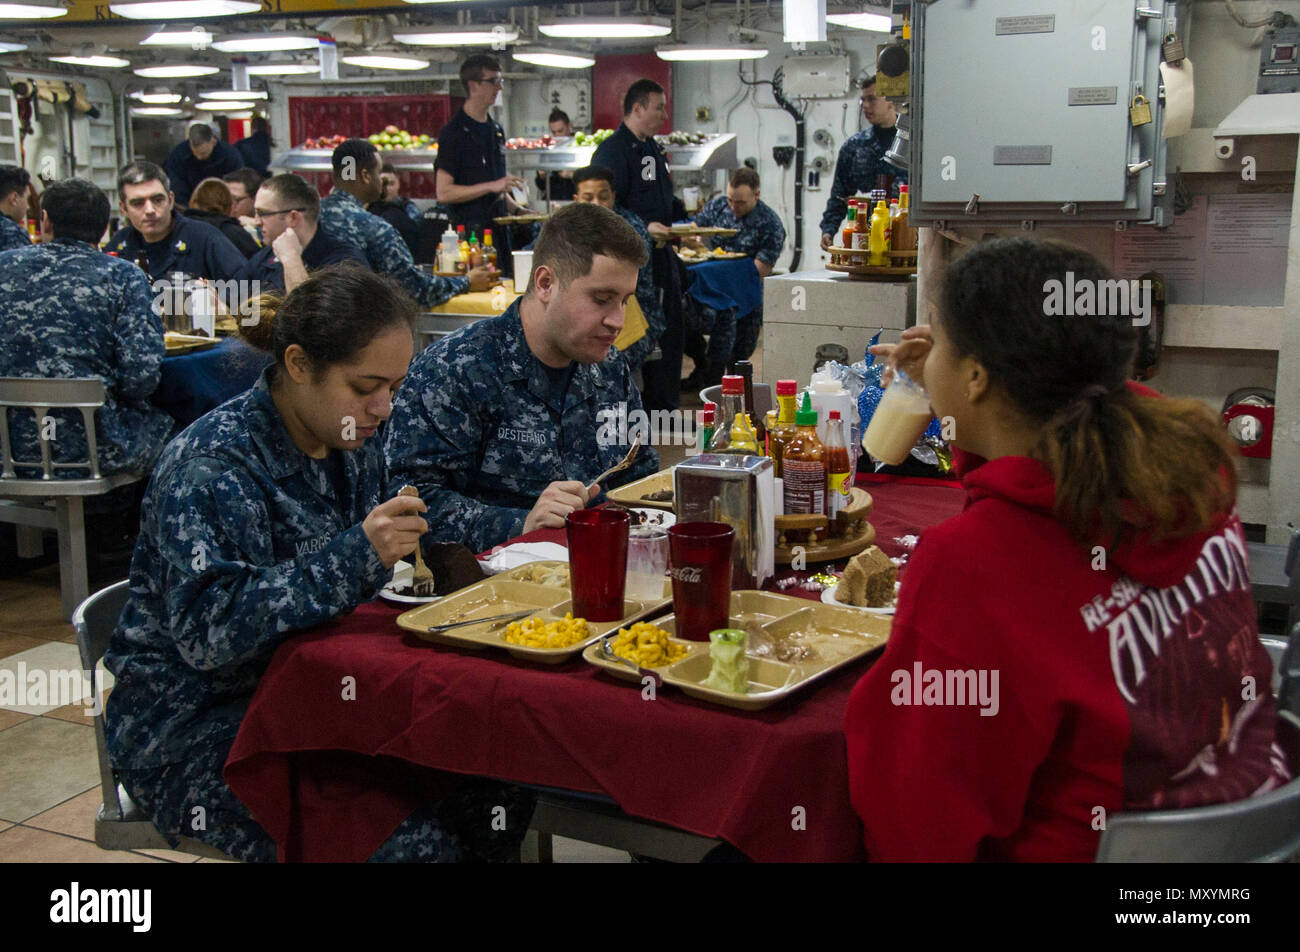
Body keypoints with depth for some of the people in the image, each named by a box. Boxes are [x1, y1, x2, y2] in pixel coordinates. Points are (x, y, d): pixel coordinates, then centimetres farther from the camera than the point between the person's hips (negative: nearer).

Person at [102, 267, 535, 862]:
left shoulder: (351, 443, 5)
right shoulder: (210, 468, -20)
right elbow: (207, 629, -30)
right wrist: (356, 557, -35)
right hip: (193, 729, -7)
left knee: (502, 791, -11)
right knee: (415, 843, -26)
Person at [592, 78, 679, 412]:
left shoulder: (652, 149, 19)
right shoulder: (612, 150, -12)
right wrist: (644, 228, -28)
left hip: (660, 253, 10)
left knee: (668, 335, 12)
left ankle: (665, 407, 21)